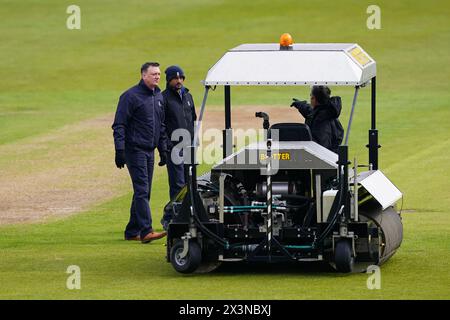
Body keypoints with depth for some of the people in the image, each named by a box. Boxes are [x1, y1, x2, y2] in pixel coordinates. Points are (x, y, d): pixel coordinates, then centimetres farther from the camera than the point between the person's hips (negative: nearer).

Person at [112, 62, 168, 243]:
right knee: (142, 191, -14)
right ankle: (146, 231, -20)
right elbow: (119, 125, -12)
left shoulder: (159, 97, 14)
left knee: (144, 192, 9)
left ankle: (132, 231, 16)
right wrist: (120, 151, -19)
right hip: (135, 150, -8)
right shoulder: (131, 96, -10)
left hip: (150, 151, 8)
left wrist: (163, 149, 20)